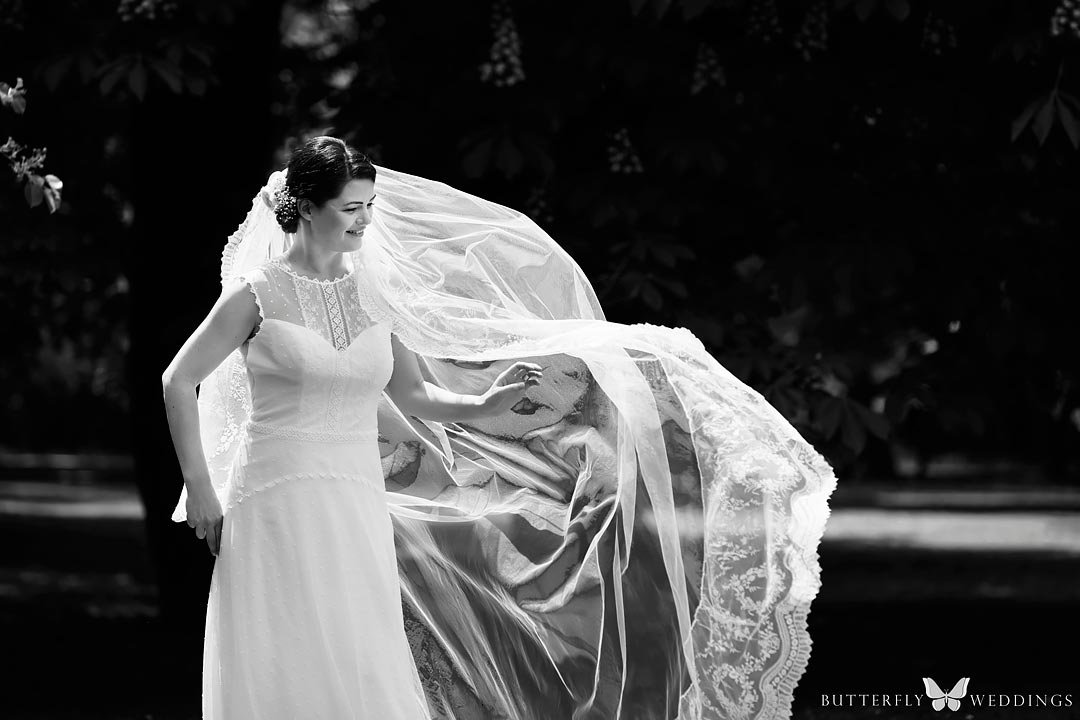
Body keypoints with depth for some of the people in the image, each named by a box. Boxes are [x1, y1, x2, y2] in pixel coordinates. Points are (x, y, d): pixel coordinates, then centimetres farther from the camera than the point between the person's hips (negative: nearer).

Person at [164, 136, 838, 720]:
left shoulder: (370, 296, 11)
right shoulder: (260, 292, -5)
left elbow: (415, 397, 19)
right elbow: (179, 382, -1)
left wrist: (485, 406, 2)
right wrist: (201, 493, -3)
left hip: (356, 512, 5)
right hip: (278, 502, -5)